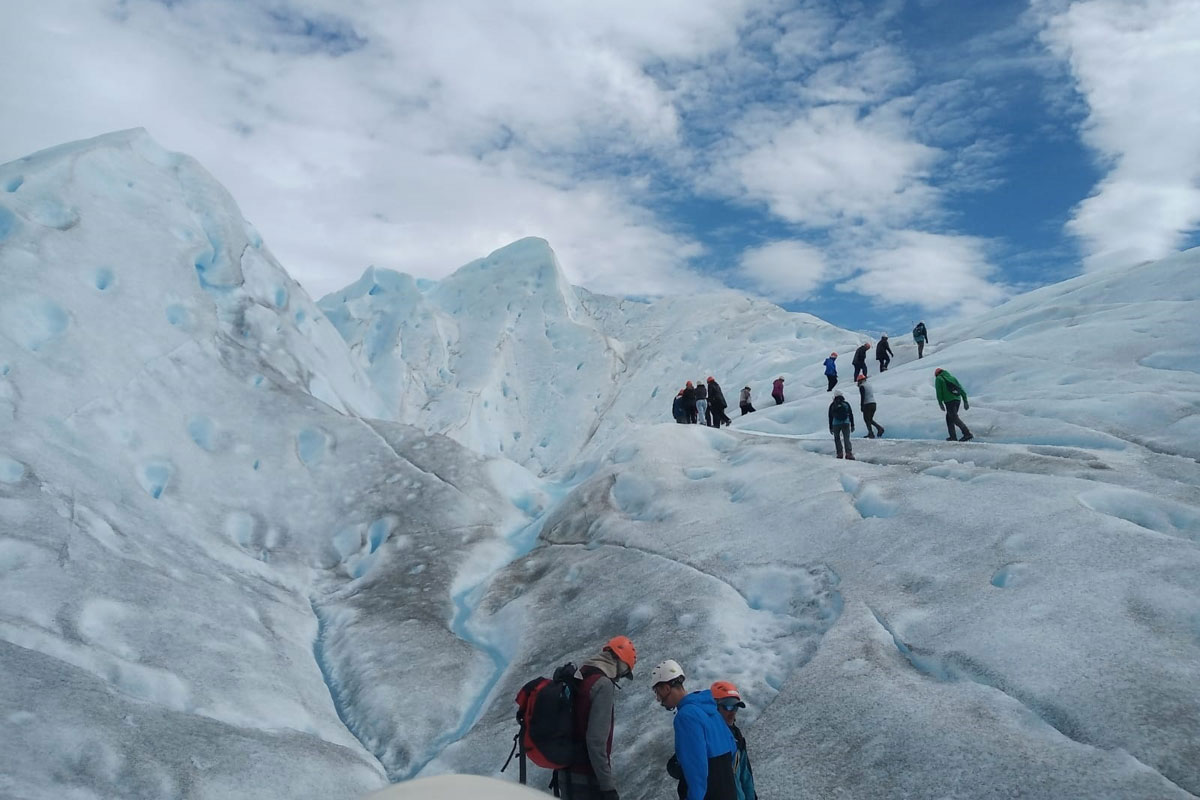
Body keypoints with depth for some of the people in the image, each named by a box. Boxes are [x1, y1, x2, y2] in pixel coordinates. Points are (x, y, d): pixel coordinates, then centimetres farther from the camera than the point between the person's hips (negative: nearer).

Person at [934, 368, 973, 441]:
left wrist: (940, 403, -3)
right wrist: (965, 401, 14)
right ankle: (952, 437, 15)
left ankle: (967, 434, -23)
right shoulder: (952, 377, 23)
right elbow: (961, 389, 16)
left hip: (949, 401, -7)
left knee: (955, 418, -11)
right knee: (949, 417, 17)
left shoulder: (939, 379, 7)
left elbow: (939, 392, -4)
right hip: (957, 399, 7)